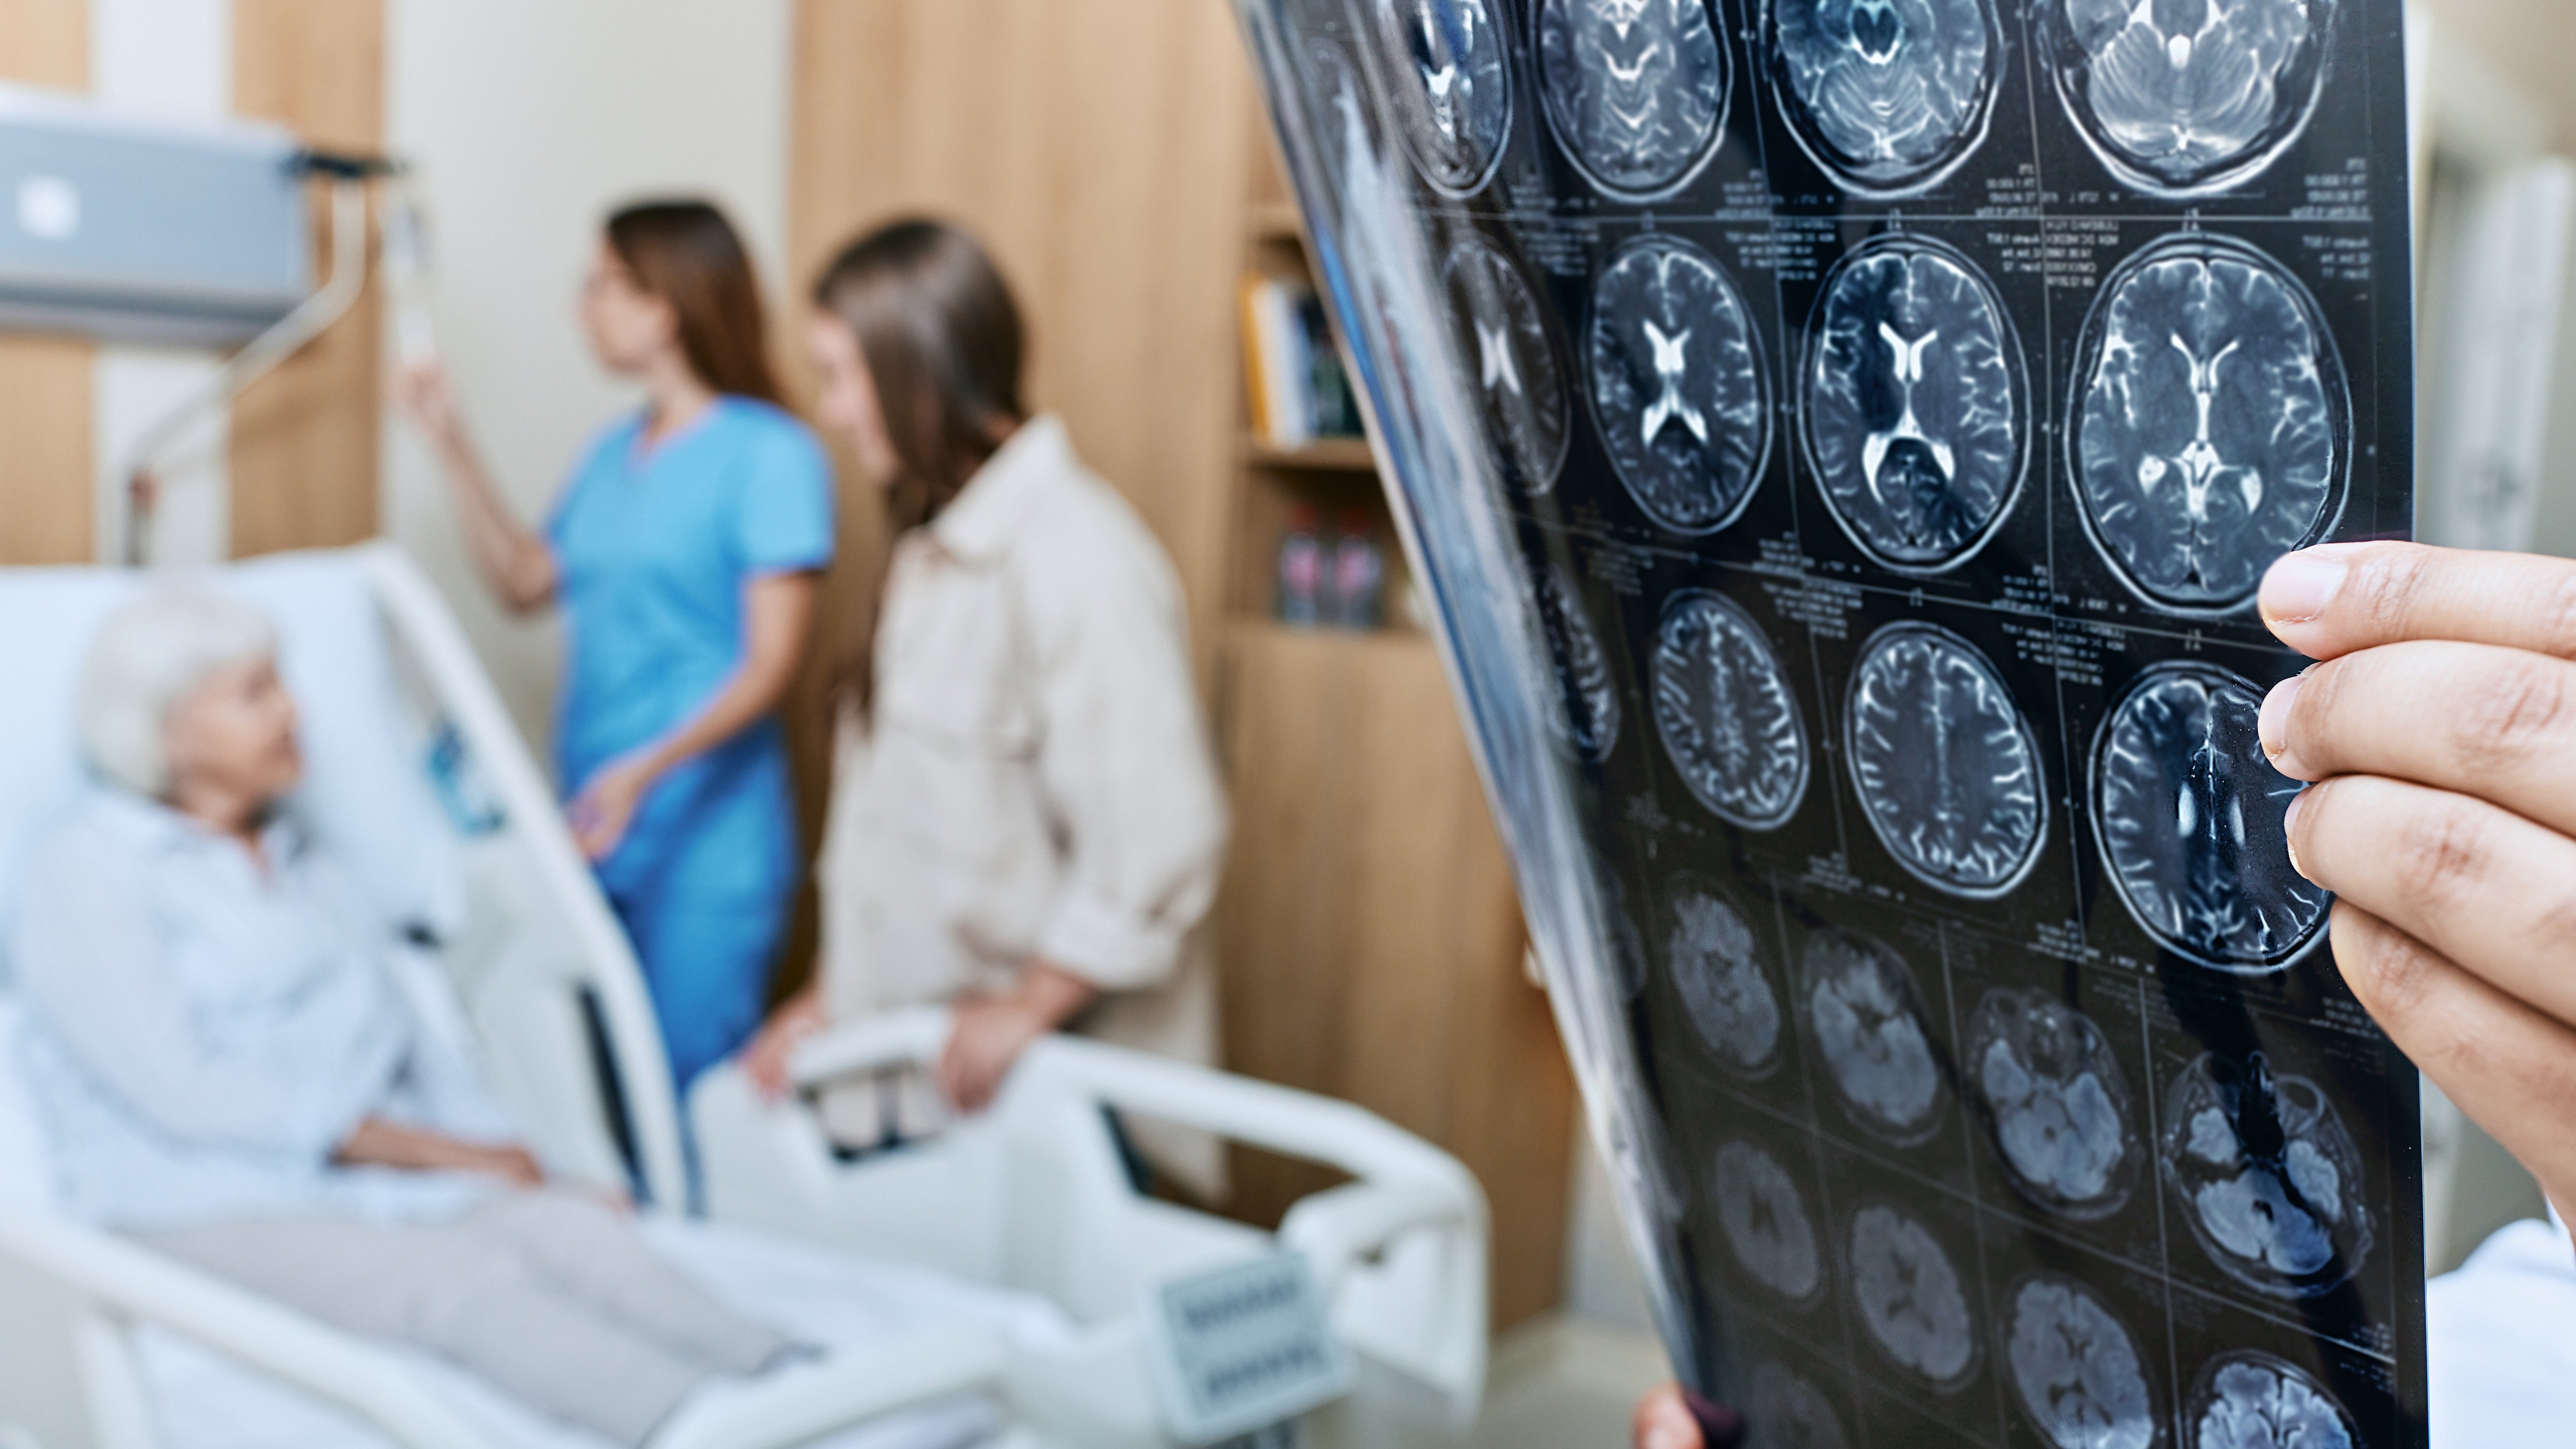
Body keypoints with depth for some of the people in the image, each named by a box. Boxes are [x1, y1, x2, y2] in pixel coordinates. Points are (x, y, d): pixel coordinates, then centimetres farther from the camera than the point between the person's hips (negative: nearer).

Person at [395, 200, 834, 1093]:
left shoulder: (770, 455, -11)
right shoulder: (614, 453, 13)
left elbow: (771, 663, -15)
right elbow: (527, 584, 20)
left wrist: (648, 770, -26)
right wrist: (454, 450, 14)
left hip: (707, 839, -7)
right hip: (593, 823, 7)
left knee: (692, 1088, -3)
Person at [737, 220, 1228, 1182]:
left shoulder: (1075, 558, -18)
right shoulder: (936, 551, 14)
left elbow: (1158, 839, -23)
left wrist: (1029, 1006, -15)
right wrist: (830, 993, 15)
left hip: (1050, 1069, -8)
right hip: (916, 1051, 8)